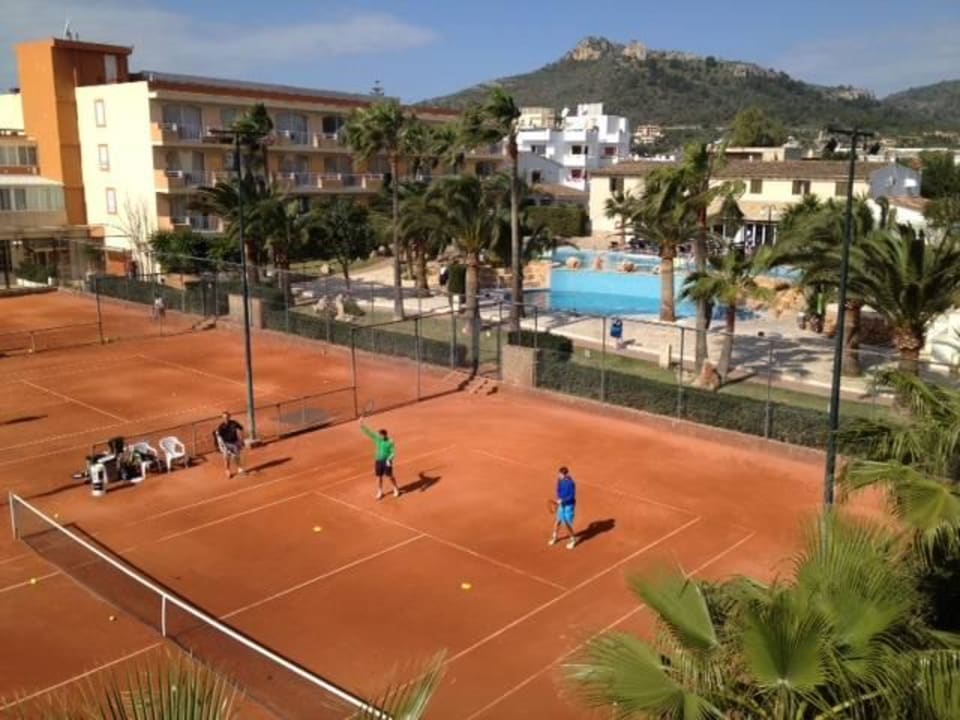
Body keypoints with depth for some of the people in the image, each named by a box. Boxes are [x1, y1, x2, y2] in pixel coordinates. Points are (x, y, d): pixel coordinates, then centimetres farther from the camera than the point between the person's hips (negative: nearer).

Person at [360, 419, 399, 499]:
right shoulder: (377, 438, -3)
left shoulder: (390, 442, -14)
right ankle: (380, 492, 27)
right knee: (379, 477, 10)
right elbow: (368, 432, -6)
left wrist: (389, 459, -29)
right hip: (378, 461, 4)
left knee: (390, 476, 6)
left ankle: (396, 489, 29)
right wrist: (362, 426, -16)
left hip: (387, 461, -4)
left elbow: (393, 453, -13)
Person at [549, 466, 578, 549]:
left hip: (569, 505, -6)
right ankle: (554, 537, 38)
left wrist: (562, 500, -30)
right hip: (561, 504, 6)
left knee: (567, 523, -2)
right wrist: (559, 498, -7)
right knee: (558, 521, 16)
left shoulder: (571, 483, -25)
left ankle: (573, 540, 21)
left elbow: (572, 496, -24)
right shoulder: (559, 480, -4)